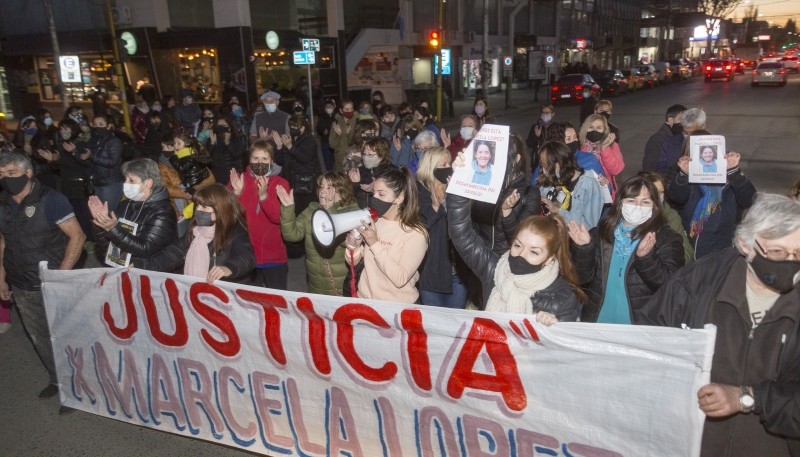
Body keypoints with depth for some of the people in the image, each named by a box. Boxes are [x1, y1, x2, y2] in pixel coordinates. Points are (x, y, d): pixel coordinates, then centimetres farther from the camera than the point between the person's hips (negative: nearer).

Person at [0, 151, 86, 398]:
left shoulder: (50, 199, -13)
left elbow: (77, 236, -15)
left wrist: (61, 276, -19)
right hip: (21, 288, 5)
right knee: (39, 338, 17)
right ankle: (57, 380, 37)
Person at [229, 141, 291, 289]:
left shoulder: (280, 183, -2)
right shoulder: (239, 179, 3)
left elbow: (280, 217, -15)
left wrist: (264, 195, -29)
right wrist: (237, 193, -20)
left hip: (274, 256, -1)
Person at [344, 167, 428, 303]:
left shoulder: (415, 233, -11)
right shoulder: (372, 222, 3)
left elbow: (400, 279, -18)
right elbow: (353, 262, 9)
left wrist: (375, 244, -20)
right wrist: (353, 246, -10)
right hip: (364, 299, 5)